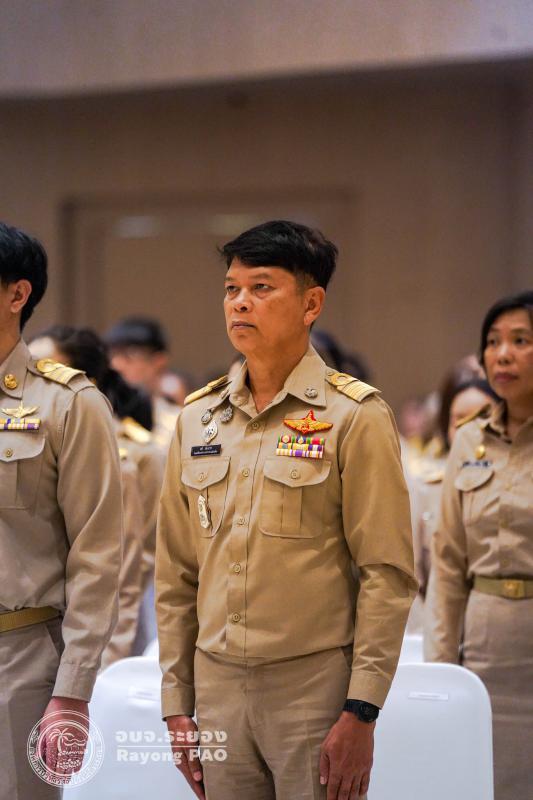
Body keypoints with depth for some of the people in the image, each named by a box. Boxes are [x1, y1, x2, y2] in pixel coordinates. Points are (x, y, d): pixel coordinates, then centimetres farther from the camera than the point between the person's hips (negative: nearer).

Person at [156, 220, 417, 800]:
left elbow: (387, 575, -9)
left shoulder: (354, 416, -6)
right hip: (217, 686, 5)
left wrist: (360, 713, -14)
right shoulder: (197, 419, 9)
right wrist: (176, 703, 9)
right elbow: (175, 578, 13)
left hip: (316, 686, -4)